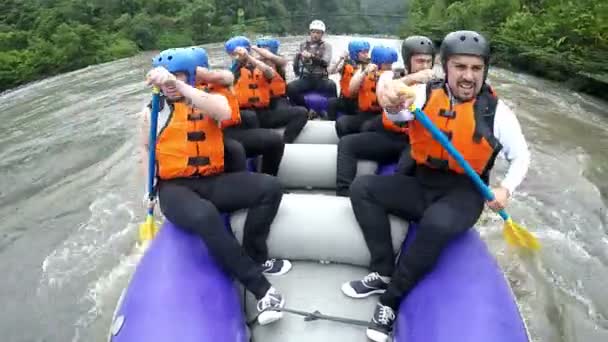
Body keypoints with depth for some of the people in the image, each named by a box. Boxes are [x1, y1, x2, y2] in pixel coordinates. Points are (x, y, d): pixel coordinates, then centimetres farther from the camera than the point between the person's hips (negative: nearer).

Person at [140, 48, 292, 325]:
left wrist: (179, 86, -28)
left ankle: (254, 257, -2)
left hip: (213, 181, 2)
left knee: (270, 187, -18)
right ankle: (260, 288, -23)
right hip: (175, 187, -2)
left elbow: (224, 112, -20)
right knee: (205, 216, -36)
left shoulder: (210, 100, 6)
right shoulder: (153, 112, 9)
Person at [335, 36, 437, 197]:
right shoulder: (391, 76, 9)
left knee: (410, 163, -38)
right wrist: (410, 79, -26)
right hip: (389, 136, 3)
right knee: (346, 143, -13)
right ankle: (343, 193, -15)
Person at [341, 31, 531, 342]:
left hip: (463, 195, -3)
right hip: (421, 185, 3)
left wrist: (505, 189, -11)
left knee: (436, 224, -35)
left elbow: (521, 156, 7)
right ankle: (383, 272, -6)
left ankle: (391, 298, -15)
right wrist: (393, 103, -50)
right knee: (362, 188, -14)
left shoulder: (496, 111, -5)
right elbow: (401, 112, -26)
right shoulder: (426, 93, -3)